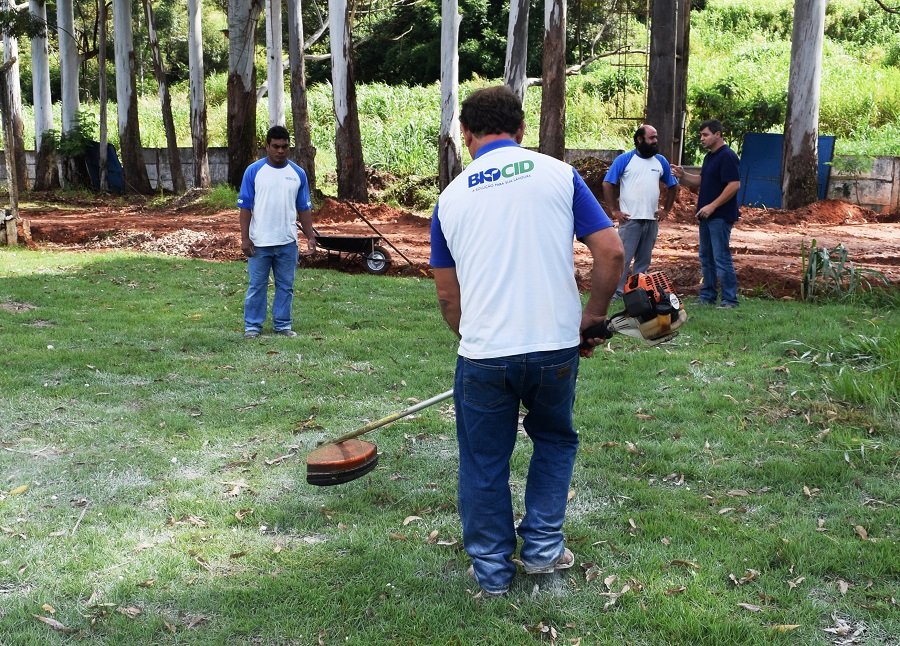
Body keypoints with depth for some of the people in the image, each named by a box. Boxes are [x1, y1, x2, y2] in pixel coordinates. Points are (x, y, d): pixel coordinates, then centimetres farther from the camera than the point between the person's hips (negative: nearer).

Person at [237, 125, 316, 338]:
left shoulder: (298, 173, 5)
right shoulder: (253, 171, -4)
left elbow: (304, 208, 9)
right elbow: (245, 207, -4)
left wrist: (310, 236, 2)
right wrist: (245, 238, -9)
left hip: (287, 242, 3)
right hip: (259, 241, -3)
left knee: (285, 286, 9)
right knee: (257, 286, 4)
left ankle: (282, 325, 19)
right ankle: (252, 326, 13)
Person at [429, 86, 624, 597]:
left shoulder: (452, 197, 7)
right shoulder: (557, 174, 2)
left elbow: (447, 295, 13)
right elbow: (611, 252, -3)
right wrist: (594, 316, 11)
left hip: (483, 355, 0)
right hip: (554, 346, 0)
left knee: (484, 463, 16)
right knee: (555, 441, 25)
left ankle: (492, 570, 27)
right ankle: (542, 547, 27)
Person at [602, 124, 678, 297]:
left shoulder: (661, 161, 11)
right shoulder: (624, 159, -3)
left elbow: (672, 186, 21)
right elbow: (607, 184, -5)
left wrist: (666, 210, 12)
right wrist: (614, 211, -8)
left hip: (652, 219, 5)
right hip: (630, 219, -5)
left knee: (644, 260, 9)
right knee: (623, 258, -8)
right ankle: (616, 292, -5)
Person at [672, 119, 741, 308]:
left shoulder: (727, 156, -14)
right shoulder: (709, 156, 15)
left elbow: (734, 184, -21)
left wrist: (712, 206, -21)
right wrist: (683, 175, 7)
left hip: (720, 216, -10)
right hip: (707, 215, 10)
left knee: (721, 258, -8)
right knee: (706, 257, 13)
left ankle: (730, 300, -4)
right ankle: (707, 297, 21)